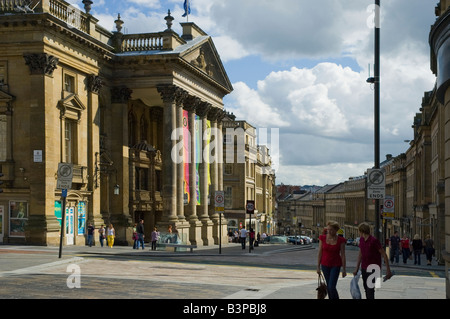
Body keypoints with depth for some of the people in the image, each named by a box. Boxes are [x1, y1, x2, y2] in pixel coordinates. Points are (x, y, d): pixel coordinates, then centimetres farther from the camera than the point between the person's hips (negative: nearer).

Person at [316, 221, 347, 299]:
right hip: (325, 265, 3)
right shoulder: (322, 238, -3)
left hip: (336, 265, -3)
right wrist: (318, 266, 1)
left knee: (331, 287, -13)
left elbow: (343, 255, -5)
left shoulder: (341, 240, -9)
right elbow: (320, 253, 2)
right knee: (328, 286, 12)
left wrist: (344, 269, -5)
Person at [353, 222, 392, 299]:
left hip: (373, 269, -7)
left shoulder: (374, 241, -17)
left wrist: (388, 269, -16)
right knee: (366, 288, 13)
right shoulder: (361, 240, 5)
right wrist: (357, 269, 12)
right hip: (364, 268, 7)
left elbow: (384, 255, -14)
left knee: (370, 289, -13)